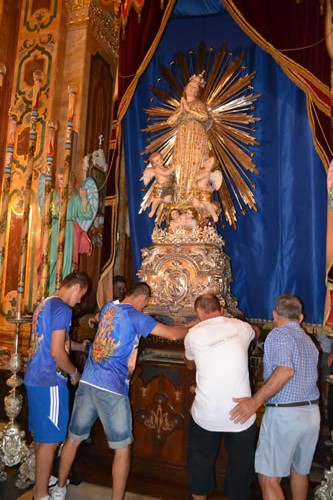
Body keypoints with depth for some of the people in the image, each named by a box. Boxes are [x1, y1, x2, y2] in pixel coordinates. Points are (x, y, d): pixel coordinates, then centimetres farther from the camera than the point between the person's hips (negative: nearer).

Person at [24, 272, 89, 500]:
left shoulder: (44, 304, 11)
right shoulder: (62, 309, -19)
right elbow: (56, 352, -23)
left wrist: (80, 346, 27)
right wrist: (74, 373, -8)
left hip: (34, 377, 10)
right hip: (49, 381, -10)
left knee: (41, 435, 22)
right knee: (50, 439, 3)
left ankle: (43, 479, 38)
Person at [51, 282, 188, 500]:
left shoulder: (108, 307, 10)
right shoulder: (135, 316, -8)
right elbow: (172, 334, -10)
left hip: (87, 382, 7)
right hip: (112, 389, -7)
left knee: (74, 438, 20)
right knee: (123, 448, 9)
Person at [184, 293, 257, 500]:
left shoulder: (193, 334, -4)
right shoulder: (241, 327, -2)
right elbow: (255, 332, 24)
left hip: (206, 415, 0)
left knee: (200, 463, 23)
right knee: (240, 467, 20)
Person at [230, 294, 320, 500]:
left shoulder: (279, 334, -10)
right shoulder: (309, 341, 14)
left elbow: (286, 370, -26)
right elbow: (307, 375, 16)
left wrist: (255, 401, -25)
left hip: (284, 414, -8)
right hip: (312, 412, 8)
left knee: (269, 479, 1)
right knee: (300, 470, 25)